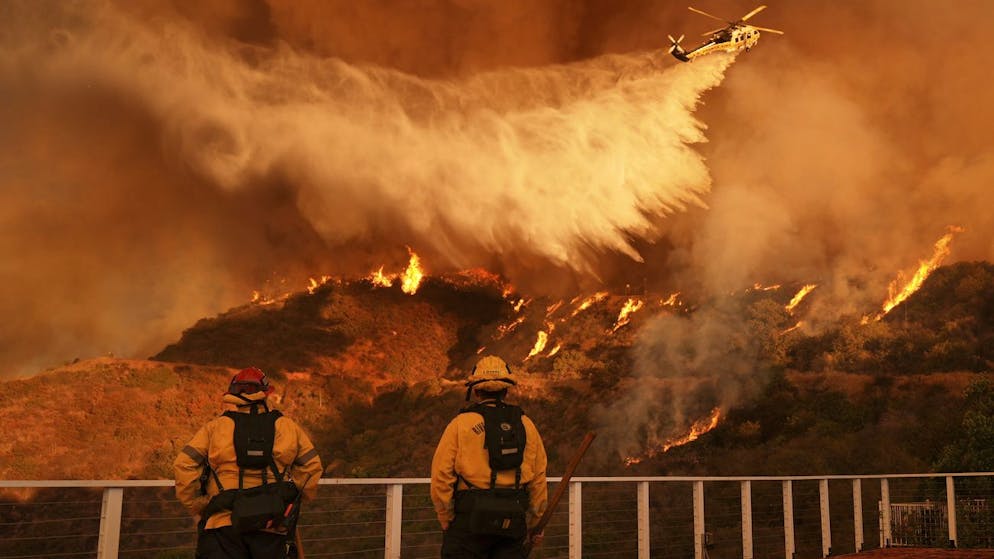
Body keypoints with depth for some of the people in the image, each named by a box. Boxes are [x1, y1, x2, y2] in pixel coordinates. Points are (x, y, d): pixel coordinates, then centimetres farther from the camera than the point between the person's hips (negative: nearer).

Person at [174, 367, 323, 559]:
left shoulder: (215, 427, 7)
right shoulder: (287, 426, 10)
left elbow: (184, 465, -1)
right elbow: (311, 465, 9)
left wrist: (199, 508, 7)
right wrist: (294, 497, 21)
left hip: (222, 524, -1)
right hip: (272, 526, 1)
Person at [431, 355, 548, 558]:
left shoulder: (461, 423, 0)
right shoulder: (526, 425, 10)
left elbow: (441, 475, -5)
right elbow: (539, 479, 9)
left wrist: (446, 521, 5)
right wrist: (536, 524, 18)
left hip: (471, 516, -3)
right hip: (513, 519, 3)